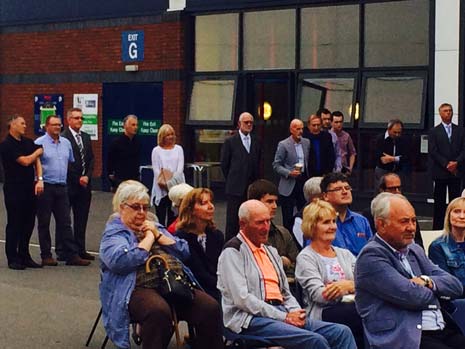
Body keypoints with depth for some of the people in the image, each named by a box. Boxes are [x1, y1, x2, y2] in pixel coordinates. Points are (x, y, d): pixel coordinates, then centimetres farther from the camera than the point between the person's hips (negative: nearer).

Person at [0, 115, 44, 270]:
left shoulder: (28, 142, 11)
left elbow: (37, 161, 6)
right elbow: (25, 161, -16)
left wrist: (40, 180, -9)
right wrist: (38, 152, 0)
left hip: (29, 188, 6)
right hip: (14, 189, -6)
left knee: (28, 223, 9)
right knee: (14, 224, 0)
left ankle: (24, 256, 19)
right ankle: (12, 258, 8)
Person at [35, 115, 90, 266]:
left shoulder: (66, 143, 11)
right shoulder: (39, 143, -6)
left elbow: (72, 162, 20)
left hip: (62, 187, 5)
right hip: (45, 187, -5)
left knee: (65, 222, 5)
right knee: (44, 223, 5)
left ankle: (71, 255, 5)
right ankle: (46, 255, 12)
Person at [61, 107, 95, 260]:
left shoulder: (86, 137, 14)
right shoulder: (63, 137, -10)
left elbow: (91, 159, 13)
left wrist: (87, 176, -3)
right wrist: (78, 179, -11)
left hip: (84, 184, 6)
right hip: (69, 184, -6)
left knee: (81, 219, 9)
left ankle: (80, 249, 15)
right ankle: (61, 249, 10)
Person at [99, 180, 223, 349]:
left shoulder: (154, 227, 26)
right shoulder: (113, 233, 9)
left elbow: (185, 252, 18)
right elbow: (121, 261, -13)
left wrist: (158, 235, 6)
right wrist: (149, 238, 0)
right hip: (140, 288, -5)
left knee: (210, 307, -22)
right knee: (159, 311, -39)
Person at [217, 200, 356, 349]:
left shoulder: (271, 251, 24)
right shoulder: (233, 252, -2)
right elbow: (242, 299, -13)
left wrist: (296, 313, 1)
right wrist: (284, 318, -13)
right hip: (252, 318, -8)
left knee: (342, 332, -11)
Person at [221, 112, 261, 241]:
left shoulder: (256, 143, 12)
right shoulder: (230, 142, 0)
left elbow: (257, 165, 16)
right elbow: (224, 165, 3)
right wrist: (232, 181, 4)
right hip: (235, 188, -3)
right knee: (233, 221, -1)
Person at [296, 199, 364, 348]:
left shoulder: (344, 254, 23)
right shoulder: (305, 258, 5)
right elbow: (318, 294, -10)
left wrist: (349, 285, -16)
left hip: (353, 307, 5)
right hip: (324, 313, -5)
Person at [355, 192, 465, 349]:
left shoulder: (415, 250, 20)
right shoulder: (371, 256, -5)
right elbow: (411, 296, -15)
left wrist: (427, 281, -4)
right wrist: (438, 291, 6)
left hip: (444, 329, 8)